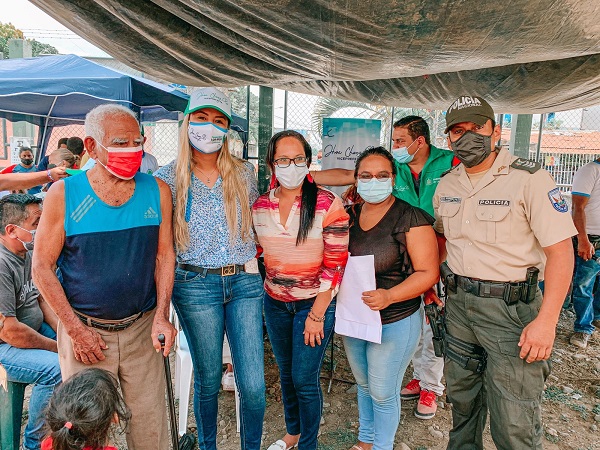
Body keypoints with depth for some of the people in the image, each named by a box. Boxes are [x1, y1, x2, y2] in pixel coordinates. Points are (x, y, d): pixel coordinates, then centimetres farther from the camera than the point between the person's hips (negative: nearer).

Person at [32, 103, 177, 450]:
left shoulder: (157, 191, -2)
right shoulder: (63, 195, -7)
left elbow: (164, 255, 2)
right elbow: (42, 267, -3)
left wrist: (161, 316, -7)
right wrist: (76, 330, -8)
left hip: (142, 329, 1)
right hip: (84, 331, -1)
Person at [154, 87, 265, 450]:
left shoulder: (244, 172, 6)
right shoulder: (169, 178, 0)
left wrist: (250, 261, 10)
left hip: (244, 283, 2)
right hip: (196, 286, -1)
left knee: (253, 384, 2)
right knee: (208, 379, 13)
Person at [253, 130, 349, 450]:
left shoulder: (327, 204, -16)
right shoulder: (260, 205, -3)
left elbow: (335, 264, -15)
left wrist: (317, 314, -14)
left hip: (314, 303, -4)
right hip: (275, 303, 5)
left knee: (304, 379, 5)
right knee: (286, 373, 20)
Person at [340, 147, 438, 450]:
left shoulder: (410, 218, -16)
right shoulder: (349, 215, 2)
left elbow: (428, 272, -17)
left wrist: (389, 295, -30)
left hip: (394, 321, -6)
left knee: (383, 393, 10)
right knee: (363, 384, 24)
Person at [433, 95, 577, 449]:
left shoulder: (529, 179, -13)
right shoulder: (446, 185, 6)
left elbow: (560, 251, -15)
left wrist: (547, 320, -20)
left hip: (511, 307, -5)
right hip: (458, 303, 6)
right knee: (461, 400, 21)